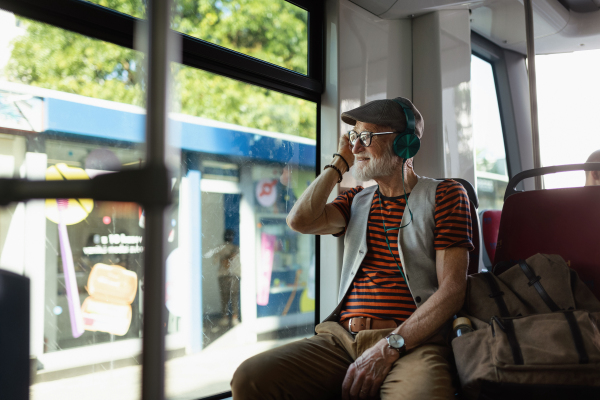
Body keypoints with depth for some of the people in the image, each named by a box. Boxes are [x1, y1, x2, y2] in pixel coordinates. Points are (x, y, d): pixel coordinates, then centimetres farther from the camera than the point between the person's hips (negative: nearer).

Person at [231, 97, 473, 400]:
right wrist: (340, 163, 13)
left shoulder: (445, 195, 6)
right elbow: (300, 221, 3)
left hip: (411, 343, -5)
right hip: (342, 337, 6)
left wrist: (389, 347, -14)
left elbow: (451, 289, -4)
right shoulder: (357, 200, 22)